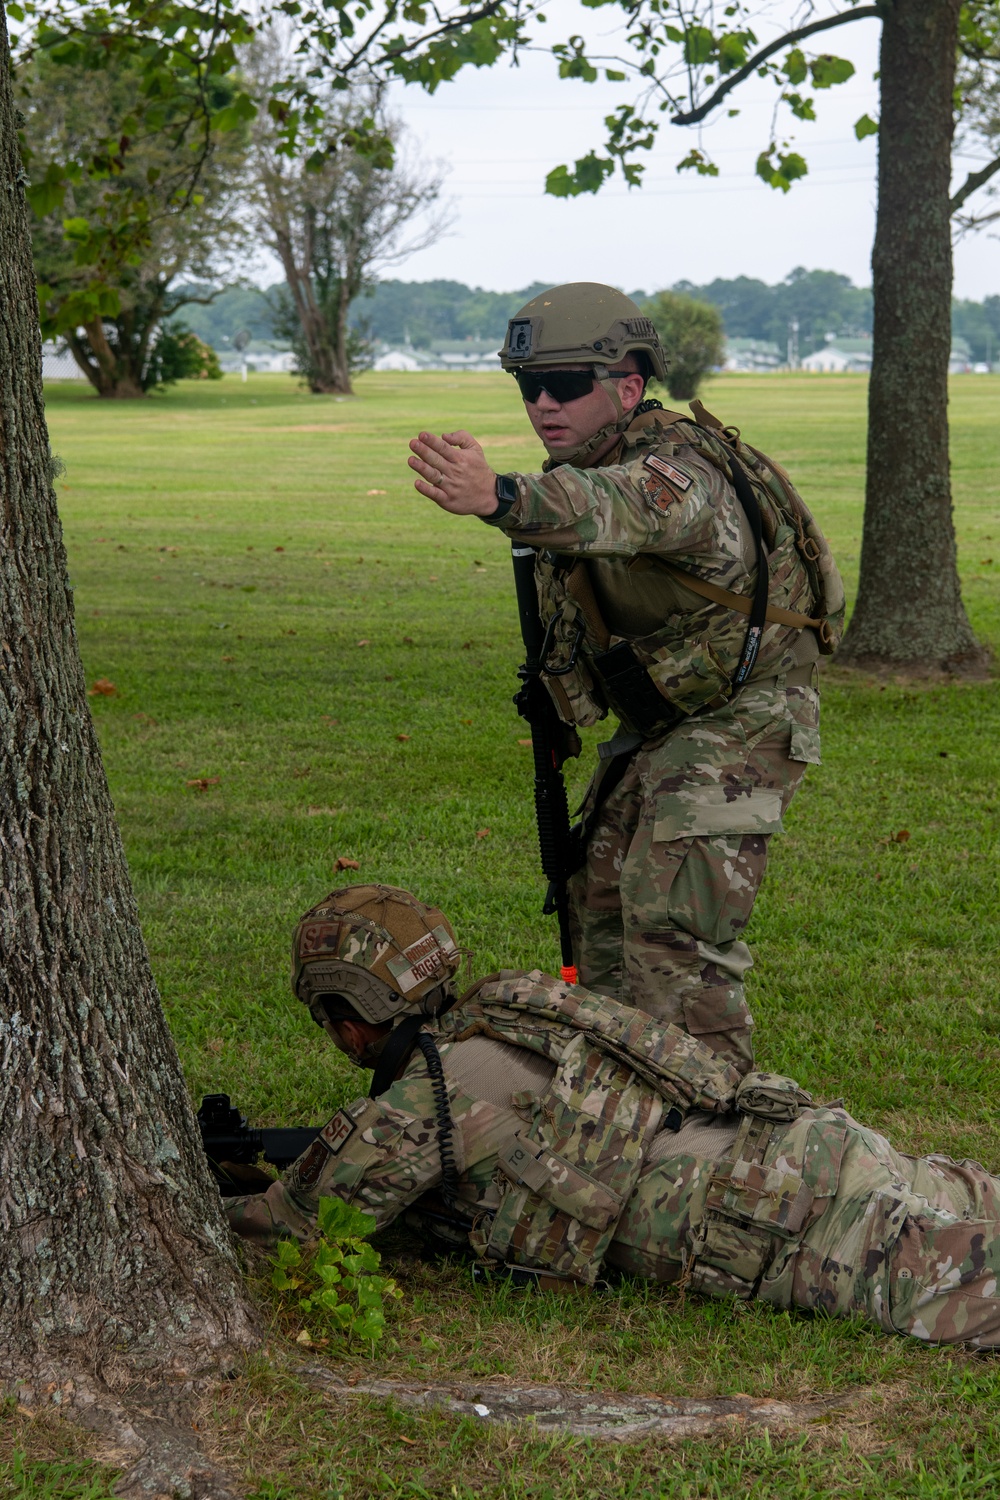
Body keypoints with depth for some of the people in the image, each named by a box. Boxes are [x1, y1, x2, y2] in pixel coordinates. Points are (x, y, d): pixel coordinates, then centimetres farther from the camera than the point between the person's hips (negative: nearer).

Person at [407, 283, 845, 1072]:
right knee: (601, 906, 15)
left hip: (741, 719, -10)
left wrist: (499, 497, -70)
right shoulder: (578, 465, 2)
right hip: (653, 725, 10)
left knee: (671, 923, -18)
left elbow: (623, 508, -52)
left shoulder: (681, 470, -28)